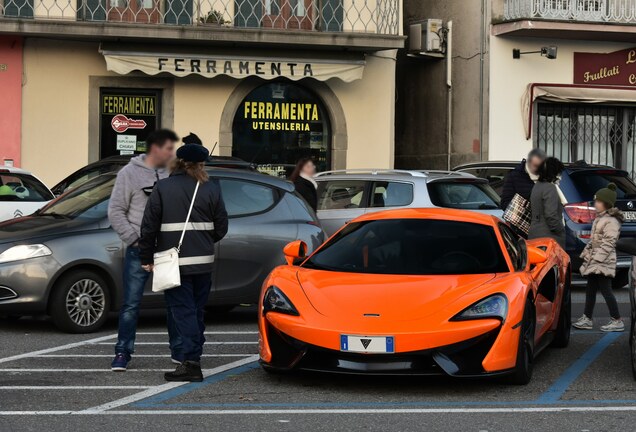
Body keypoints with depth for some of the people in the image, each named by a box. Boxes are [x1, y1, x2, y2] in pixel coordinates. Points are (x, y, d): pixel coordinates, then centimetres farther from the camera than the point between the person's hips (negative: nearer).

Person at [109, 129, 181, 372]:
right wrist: (134, 239, -10)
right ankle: (123, 353, 4)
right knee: (131, 304, -3)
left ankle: (179, 350, 20)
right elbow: (116, 211, -5)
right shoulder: (130, 174, -3)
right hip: (139, 251, -4)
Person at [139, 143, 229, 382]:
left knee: (183, 311, -5)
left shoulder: (163, 188, -5)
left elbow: (149, 226, -6)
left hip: (174, 262, -3)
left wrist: (146, 257, 3)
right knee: (197, 310, 14)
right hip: (203, 262, 3)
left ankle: (191, 363, -15)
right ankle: (193, 358, 19)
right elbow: (221, 227, 7)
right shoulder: (211, 188, 3)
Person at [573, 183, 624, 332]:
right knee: (590, 290, 11)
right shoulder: (599, 219, 17)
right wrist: (586, 253, 16)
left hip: (603, 263, -10)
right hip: (594, 261, 10)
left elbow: (608, 243, -20)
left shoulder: (611, 221, -14)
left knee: (605, 290, -8)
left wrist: (598, 258, -23)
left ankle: (617, 321, -3)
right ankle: (587, 319, 16)